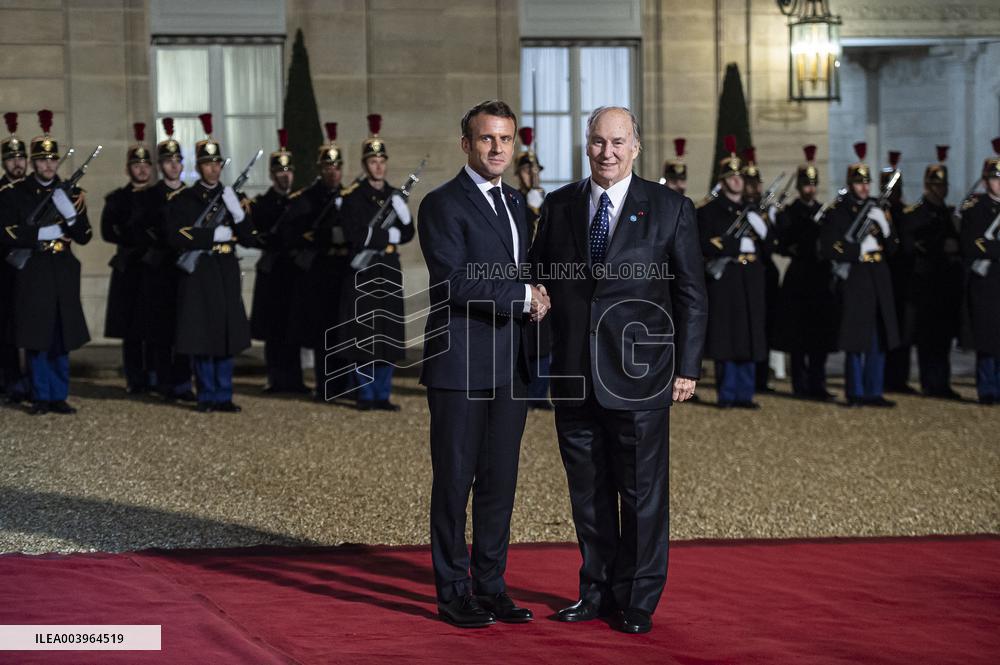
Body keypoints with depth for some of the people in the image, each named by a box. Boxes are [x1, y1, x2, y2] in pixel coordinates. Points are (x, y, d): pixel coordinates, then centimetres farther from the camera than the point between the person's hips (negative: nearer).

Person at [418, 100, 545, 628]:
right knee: (455, 481, 0)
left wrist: (535, 300, 3)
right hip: (460, 366, -7)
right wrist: (522, 297, -16)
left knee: (500, 481, 9)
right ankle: (453, 592, 7)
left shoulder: (515, 203, 16)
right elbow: (454, 281, -18)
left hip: (509, 366, 7)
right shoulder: (443, 205, -8)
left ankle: (491, 586, 16)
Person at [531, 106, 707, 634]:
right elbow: (538, 275, 16)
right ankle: (598, 592, 21)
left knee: (642, 491, 2)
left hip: (639, 371, -3)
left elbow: (692, 295, 1)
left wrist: (687, 367, -3)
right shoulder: (558, 206, 9)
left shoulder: (670, 208, 0)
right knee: (587, 490, 10)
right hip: (574, 373, 3)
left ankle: (639, 601, 11)